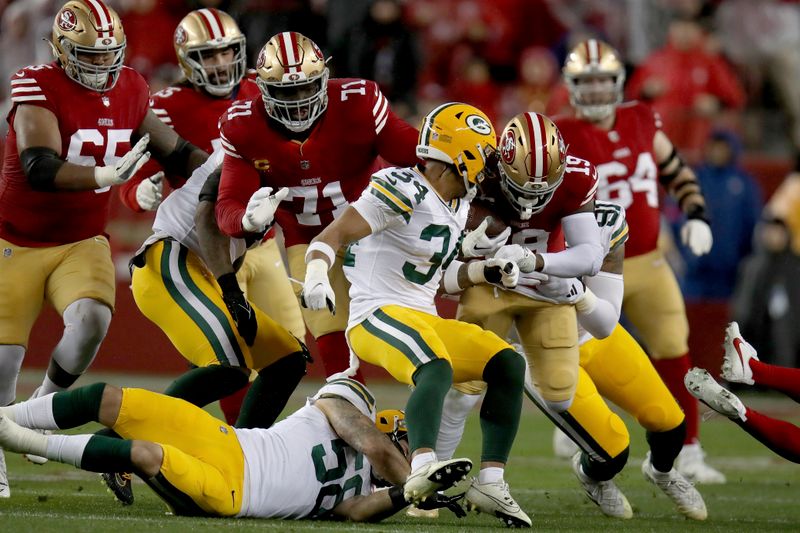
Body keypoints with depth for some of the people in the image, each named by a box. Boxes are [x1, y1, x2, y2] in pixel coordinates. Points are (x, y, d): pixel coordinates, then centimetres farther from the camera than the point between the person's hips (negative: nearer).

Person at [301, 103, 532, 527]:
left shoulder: (457, 205, 17)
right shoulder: (405, 191, -12)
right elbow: (330, 237, -17)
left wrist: (485, 272, 11)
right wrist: (316, 276, -36)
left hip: (424, 319, 9)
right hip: (378, 315, -9)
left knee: (509, 365, -2)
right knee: (437, 369, -36)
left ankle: (490, 481, -6)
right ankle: (423, 468, -57)